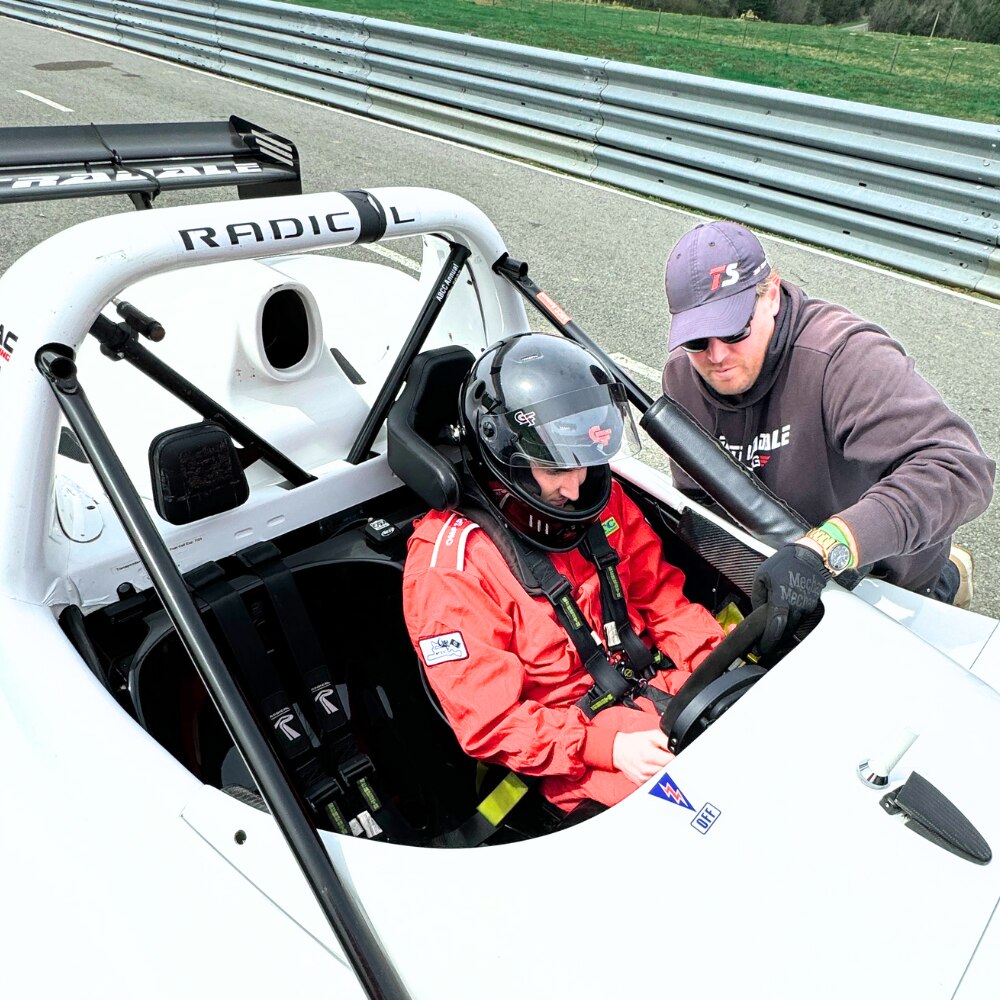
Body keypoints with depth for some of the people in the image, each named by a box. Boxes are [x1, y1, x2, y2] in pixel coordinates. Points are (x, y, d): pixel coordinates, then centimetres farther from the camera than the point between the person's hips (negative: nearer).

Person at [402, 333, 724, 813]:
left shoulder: (600, 498, 1)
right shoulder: (449, 568, -17)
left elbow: (658, 591, 10)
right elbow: (488, 724, -14)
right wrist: (605, 746, -24)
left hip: (655, 688, 7)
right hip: (578, 761, -6)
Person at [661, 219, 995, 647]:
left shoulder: (844, 355, -39)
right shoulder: (682, 375, -18)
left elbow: (958, 468, -50)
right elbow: (697, 496, -8)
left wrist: (821, 550, -61)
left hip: (885, 562, -5)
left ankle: (945, 580, 35)